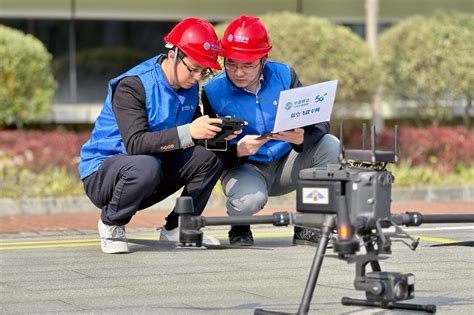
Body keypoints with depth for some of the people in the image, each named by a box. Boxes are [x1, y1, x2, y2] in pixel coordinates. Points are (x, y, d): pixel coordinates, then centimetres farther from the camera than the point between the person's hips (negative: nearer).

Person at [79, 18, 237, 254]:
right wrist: (187, 133, -39)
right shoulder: (132, 86, -21)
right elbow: (135, 144, -31)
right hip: (100, 175, -7)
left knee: (211, 157, -12)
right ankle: (111, 223, -10)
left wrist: (216, 133, -19)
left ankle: (176, 228, 3)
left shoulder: (190, 87, 2)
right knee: (145, 166, -40)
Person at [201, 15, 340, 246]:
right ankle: (239, 228, 4)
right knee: (248, 201, -37)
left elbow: (320, 122, -11)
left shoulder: (284, 76, -6)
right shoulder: (213, 92, -12)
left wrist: (302, 138, -34)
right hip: (243, 167, -3)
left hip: (287, 163, 3)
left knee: (330, 145, -22)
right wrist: (238, 150, -34)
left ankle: (307, 227, -9)